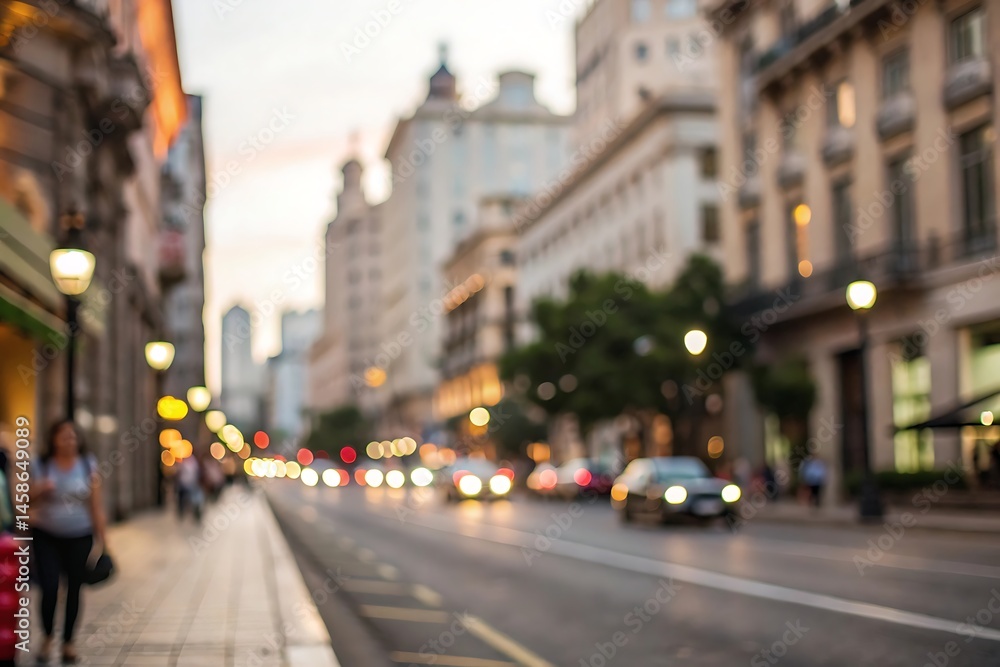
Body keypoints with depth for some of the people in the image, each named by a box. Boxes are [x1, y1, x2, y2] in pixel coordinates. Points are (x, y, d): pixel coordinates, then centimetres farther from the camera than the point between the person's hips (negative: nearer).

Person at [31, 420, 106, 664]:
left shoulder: (88, 465, 0)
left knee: (73, 589, 3)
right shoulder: (42, 466, 0)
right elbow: (29, 500, 4)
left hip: (79, 537, 1)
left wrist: (103, 538, -1)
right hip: (47, 536, 0)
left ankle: (68, 642, 19)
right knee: (49, 589, -10)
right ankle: (47, 637, 14)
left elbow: (96, 504, 1)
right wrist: (39, 489, -18)